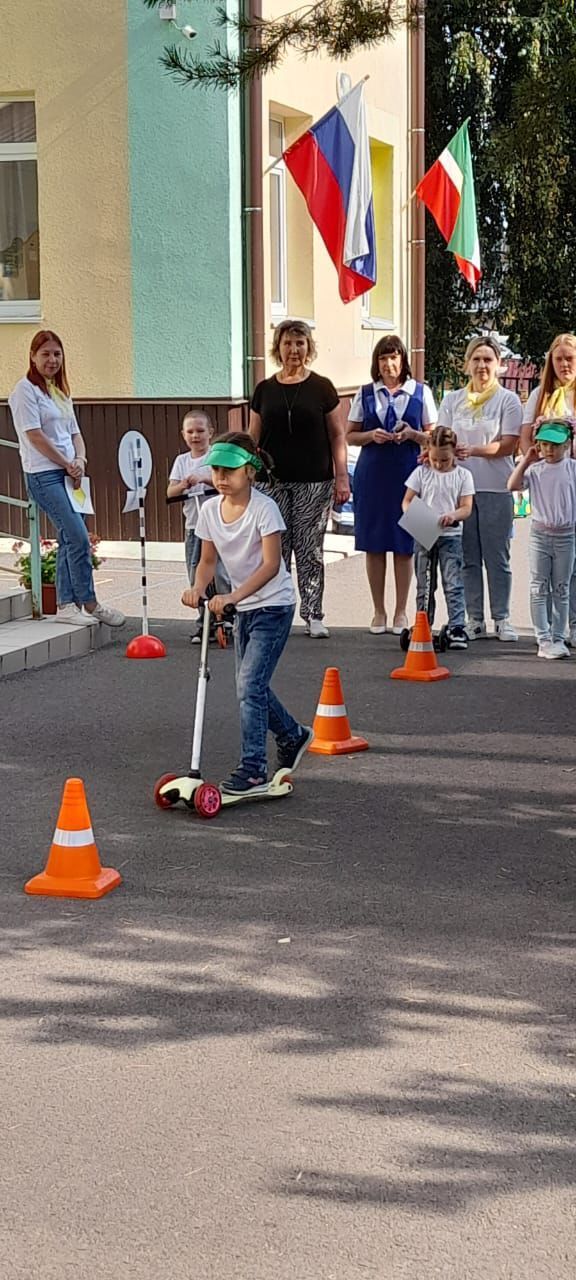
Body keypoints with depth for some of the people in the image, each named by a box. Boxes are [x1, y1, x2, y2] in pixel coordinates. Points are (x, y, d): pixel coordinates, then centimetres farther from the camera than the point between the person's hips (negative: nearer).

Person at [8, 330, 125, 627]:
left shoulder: (60, 391, 18)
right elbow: (35, 436, -13)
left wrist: (80, 460, -3)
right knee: (79, 537, -13)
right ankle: (89, 604, -4)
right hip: (43, 474, -8)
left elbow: (74, 432, 17)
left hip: (68, 474, 8)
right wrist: (67, 464, -10)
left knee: (69, 540, 7)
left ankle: (65, 605, 13)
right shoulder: (26, 389, -6)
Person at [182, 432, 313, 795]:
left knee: (250, 685, -14)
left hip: (274, 605, -8)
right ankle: (294, 736, 39)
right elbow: (209, 560, 8)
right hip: (244, 607, 8)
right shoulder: (210, 509, 0)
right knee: (251, 686, 15)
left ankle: (253, 770, -10)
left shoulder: (263, 507, -19)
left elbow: (271, 564, -25)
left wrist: (232, 597, -34)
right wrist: (198, 588, -14)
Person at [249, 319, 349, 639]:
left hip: (314, 482, -2)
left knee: (310, 550, 1)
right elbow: (253, 437, 11)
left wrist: (341, 476, -3)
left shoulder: (322, 388, 2)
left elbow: (337, 435, 3)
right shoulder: (265, 390, 8)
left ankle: (313, 615, 7)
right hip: (274, 481, 2)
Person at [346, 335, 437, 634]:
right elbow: (349, 436, 9)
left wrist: (411, 434, -12)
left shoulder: (421, 392, 5)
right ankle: (379, 612, 12)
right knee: (374, 545, 2)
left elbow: (432, 437, 7)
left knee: (404, 546, 1)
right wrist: (371, 435, -10)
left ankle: (401, 612, 11)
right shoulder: (365, 394, 8)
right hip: (372, 474, 1)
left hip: (408, 474, -1)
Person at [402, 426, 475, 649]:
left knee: (453, 584, -7)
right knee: (423, 585, 8)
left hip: (450, 536, -2)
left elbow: (467, 508, -3)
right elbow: (407, 500, 4)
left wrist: (453, 516, -25)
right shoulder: (421, 473, 5)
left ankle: (456, 628, -7)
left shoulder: (462, 475, 2)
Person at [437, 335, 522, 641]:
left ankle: (501, 619, 9)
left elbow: (509, 445, -7)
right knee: (468, 557, 5)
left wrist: (473, 450, -22)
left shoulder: (507, 400, 2)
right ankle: (474, 619, 12)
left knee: (497, 556, 1)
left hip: (496, 488, -3)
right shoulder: (452, 400, 12)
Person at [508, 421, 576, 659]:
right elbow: (513, 486, -12)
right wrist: (526, 460, -9)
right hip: (540, 532, 0)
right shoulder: (535, 469, -2)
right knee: (539, 589, -2)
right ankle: (544, 640, 0)